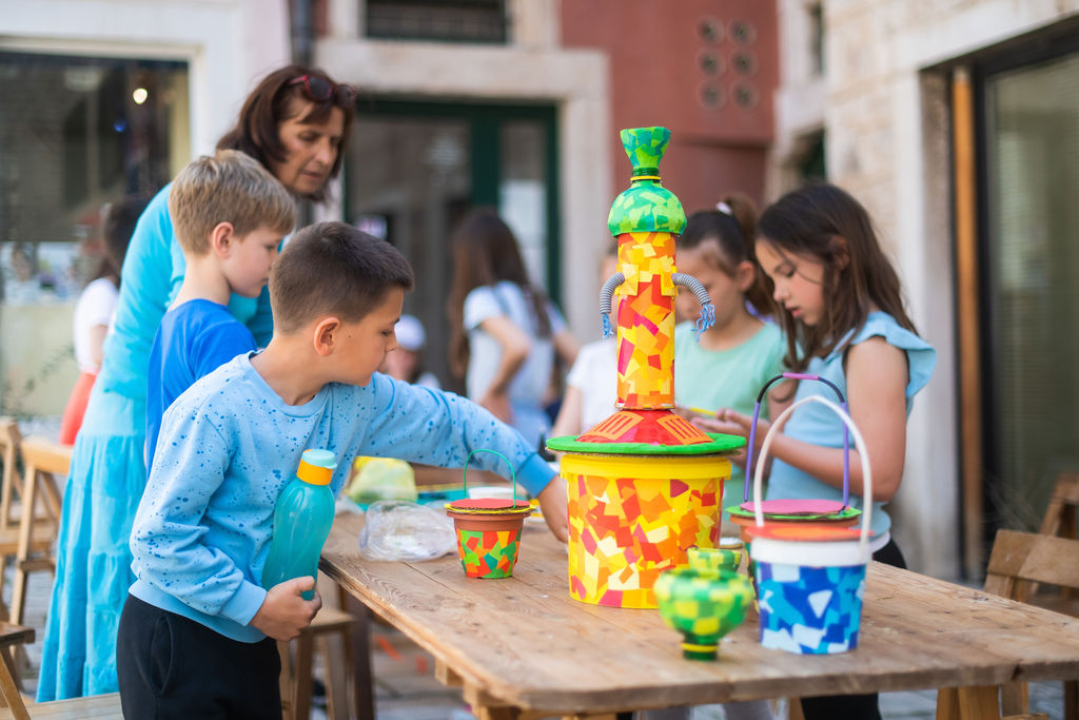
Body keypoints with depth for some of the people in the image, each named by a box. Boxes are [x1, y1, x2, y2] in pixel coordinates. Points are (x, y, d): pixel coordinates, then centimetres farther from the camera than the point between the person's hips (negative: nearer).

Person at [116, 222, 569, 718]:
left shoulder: (359, 399, -2)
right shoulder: (213, 413, -24)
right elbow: (159, 537, -22)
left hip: (253, 641, 7)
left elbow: (447, 422, 12)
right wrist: (255, 606, -21)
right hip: (175, 639, -7)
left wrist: (543, 481, 12)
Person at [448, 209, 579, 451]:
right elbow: (577, 358, 8)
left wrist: (494, 391, -10)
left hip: (499, 422, -7)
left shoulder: (482, 299, -7)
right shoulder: (538, 300, 14)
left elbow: (519, 347, -25)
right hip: (539, 424, 7)